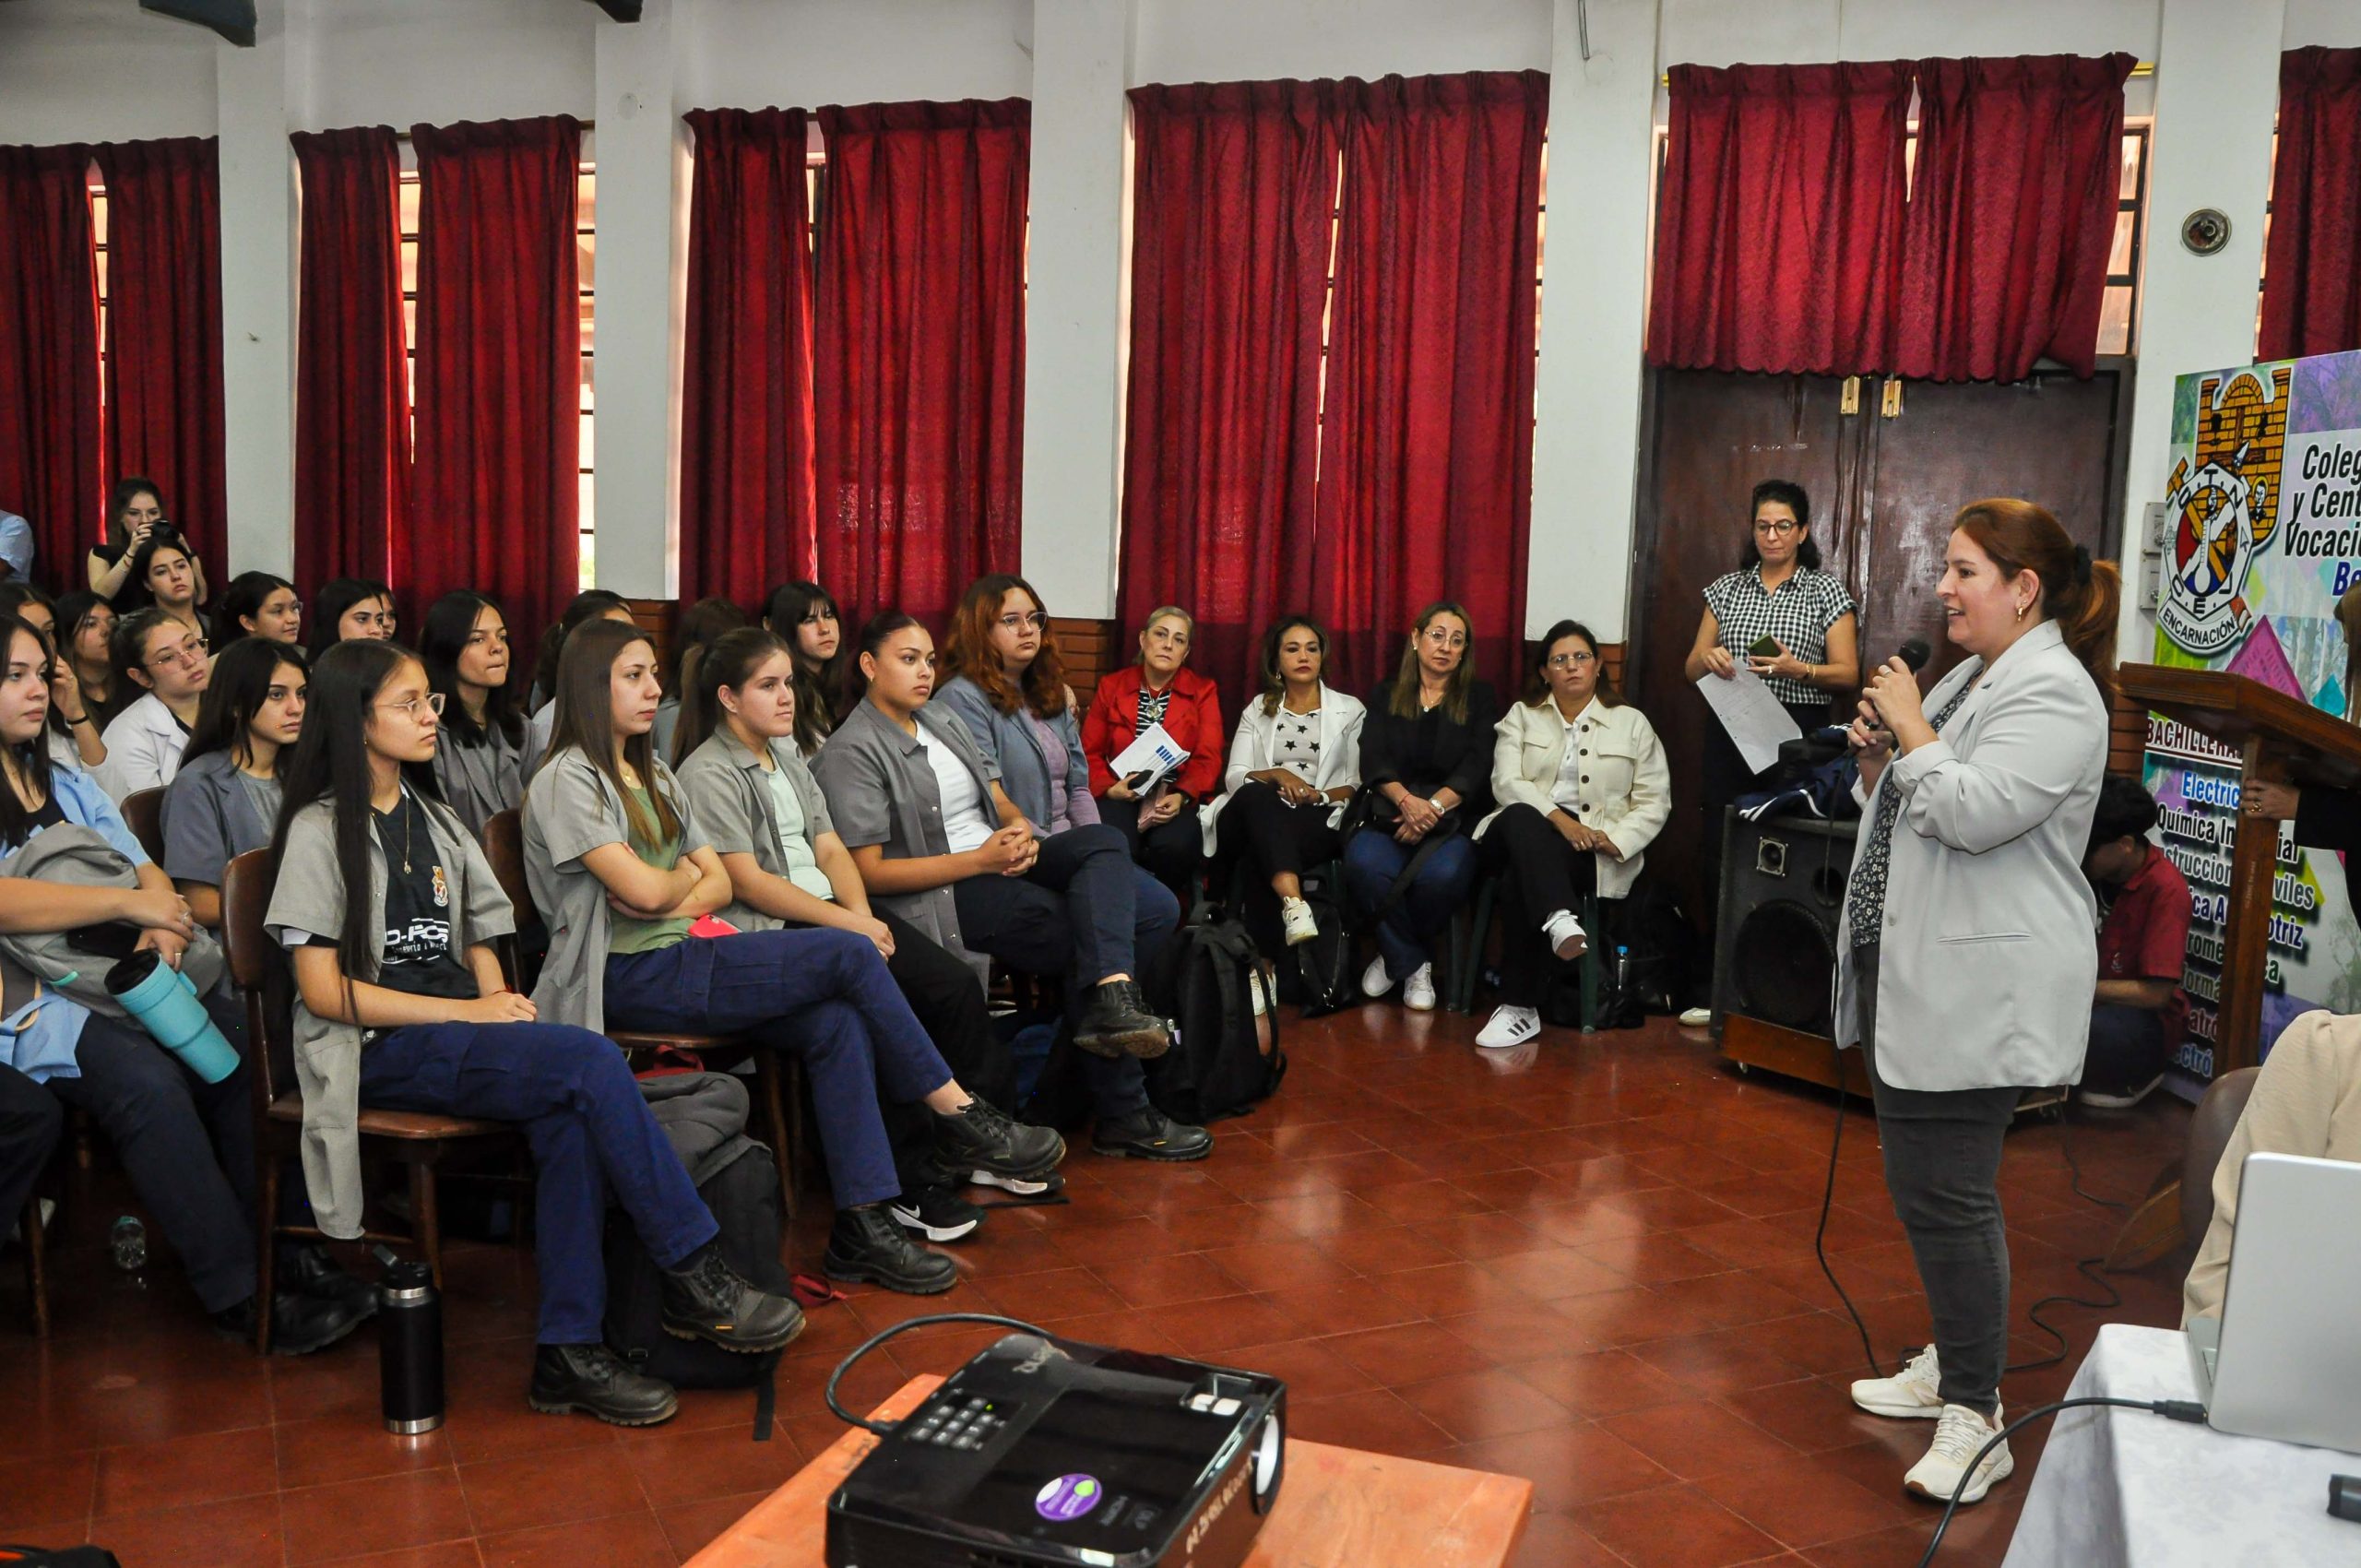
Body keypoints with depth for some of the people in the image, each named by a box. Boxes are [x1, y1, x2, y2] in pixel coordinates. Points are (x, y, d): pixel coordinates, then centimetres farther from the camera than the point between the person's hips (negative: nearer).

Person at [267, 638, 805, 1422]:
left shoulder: (434, 820, 19)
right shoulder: (320, 830, -2)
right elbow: (323, 989, -10)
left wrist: (500, 1000, -3)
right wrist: (465, 1013, -15)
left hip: (455, 1030, 6)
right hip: (378, 1048, -6)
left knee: (570, 1118, -29)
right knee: (593, 1060, -28)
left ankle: (570, 1350, -25)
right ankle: (695, 1278, -19)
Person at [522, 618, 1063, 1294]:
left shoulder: (652, 774, 21)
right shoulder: (565, 781, -6)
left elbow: (720, 885, 14)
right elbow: (644, 890, -19)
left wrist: (672, 897, -7)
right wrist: (684, 876, 4)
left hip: (680, 958, 8)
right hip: (628, 978, -8)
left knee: (837, 1023, -19)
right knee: (849, 955, -19)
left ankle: (863, 1225, -18)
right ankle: (960, 1117, -6)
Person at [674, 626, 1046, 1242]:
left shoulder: (787, 755, 21)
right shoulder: (708, 773, -5)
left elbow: (829, 847, 14)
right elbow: (748, 881, -13)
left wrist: (862, 911, -6)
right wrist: (848, 924, -15)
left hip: (832, 911, 8)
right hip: (768, 932, -8)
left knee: (958, 987, -12)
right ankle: (909, 1180, -14)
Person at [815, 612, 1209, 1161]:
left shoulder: (946, 722, 19)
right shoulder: (850, 752, -5)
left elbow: (1003, 804, 19)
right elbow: (869, 872, -12)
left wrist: (1022, 833, -8)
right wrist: (980, 859, -17)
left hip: (999, 863, 7)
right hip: (942, 896, -7)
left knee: (1103, 842, -21)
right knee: (1089, 938, -20)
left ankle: (1111, 995, -33)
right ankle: (1123, 1114, -12)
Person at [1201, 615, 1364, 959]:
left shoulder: (1350, 710, 15)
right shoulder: (1258, 710, 20)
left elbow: (1359, 784, 7)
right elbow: (1233, 777, 7)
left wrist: (1321, 795, -14)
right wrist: (1277, 775, -14)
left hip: (1319, 821, -1)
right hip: (1257, 816, 1)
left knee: (1259, 854, -37)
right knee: (1256, 794, -39)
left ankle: (1264, 954, -36)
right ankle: (1294, 904, -58)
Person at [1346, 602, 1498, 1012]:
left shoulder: (1479, 698, 13)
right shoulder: (1387, 696, 16)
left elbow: (1478, 767, -1)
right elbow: (1373, 760, 1)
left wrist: (1433, 806, -17)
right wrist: (1406, 800, -19)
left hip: (1454, 820, -1)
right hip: (1390, 814, 1)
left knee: (1442, 875, -36)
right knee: (1364, 864, -34)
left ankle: (1396, 954, -5)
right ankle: (1413, 965, -11)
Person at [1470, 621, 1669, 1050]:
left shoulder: (1632, 723, 14)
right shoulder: (1521, 716, 16)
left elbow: (1655, 802, 7)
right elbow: (1507, 782, -1)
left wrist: (1615, 839, -11)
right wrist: (1557, 818, -17)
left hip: (1594, 851, -1)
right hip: (1530, 832, 1)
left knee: (1524, 878, -34)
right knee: (1521, 818, -38)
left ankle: (1520, 1007, -32)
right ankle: (1559, 922, -59)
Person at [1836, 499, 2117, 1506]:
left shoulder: (2054, 691, -14)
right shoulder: (1970, 678, 17)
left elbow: (1973, 813, -26)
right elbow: (1905, 809, 23)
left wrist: (1912, 728, -13)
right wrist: (1878, 758, 3)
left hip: (1979, 993, -10)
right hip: (1916, 975, 10)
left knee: (1945, 1195, -7)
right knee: (1926, 1187, 17)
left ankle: (1976, 1414, 4)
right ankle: (1952, 1365, 31)